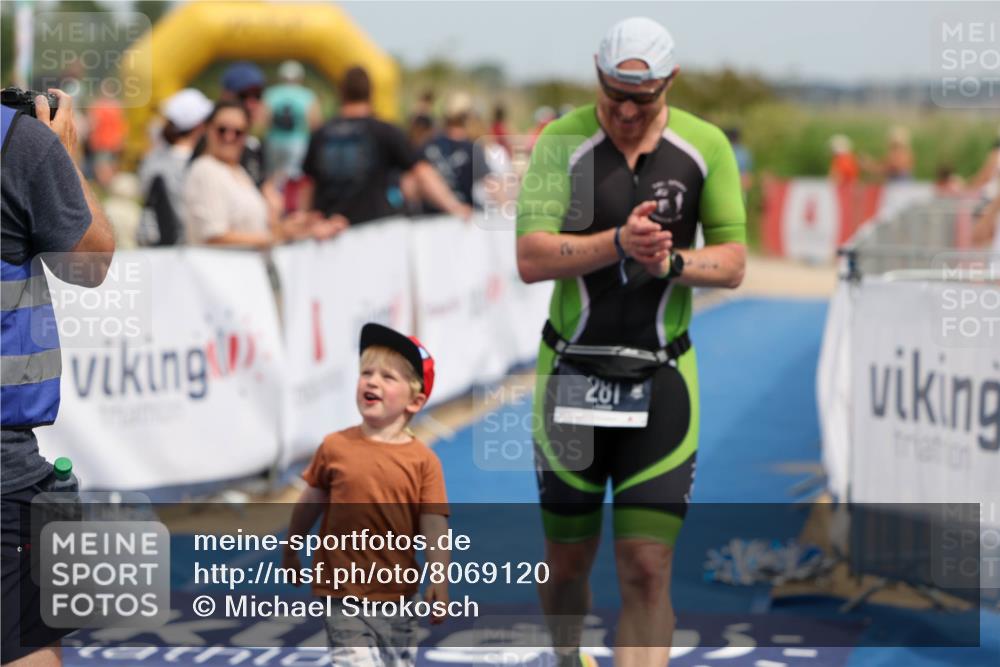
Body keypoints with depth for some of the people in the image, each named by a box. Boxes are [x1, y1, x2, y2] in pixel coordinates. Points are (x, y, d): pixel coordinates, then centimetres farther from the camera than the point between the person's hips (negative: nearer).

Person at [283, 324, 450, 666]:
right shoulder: (336, 447, -5)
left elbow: (434, 525, -8)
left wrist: (439, 581, -16)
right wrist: (290, 551, 17)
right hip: (344, 589, -2)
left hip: (397, 590, 2)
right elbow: (310, 503, 8)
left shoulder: (423, 461, -7)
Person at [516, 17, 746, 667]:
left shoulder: (706, 145, -1)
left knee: (648, 570, -7)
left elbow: (733, 262, 2)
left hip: (661, 378, 0)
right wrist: (619, 243, -28)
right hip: (571, 370, 0)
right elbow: (531, 258, -14)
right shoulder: (563, 140, -6)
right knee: (569, 560, 12)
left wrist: (672, 262, -18)